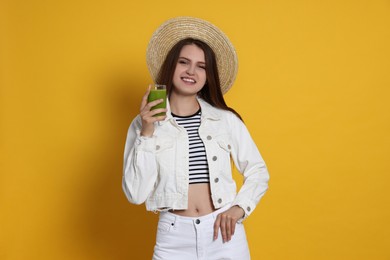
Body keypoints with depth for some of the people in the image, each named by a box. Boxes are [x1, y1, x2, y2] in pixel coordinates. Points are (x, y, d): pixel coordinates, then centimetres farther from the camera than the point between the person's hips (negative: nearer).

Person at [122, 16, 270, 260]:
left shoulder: (226, 119, -2)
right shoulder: (144, 123, -2)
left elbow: (258, 171, 7)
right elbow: (136, 194, -8)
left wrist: (239, 208, -8)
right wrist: (147, 133, -15)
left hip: (225, 234, 1)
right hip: (174, 239, 0)